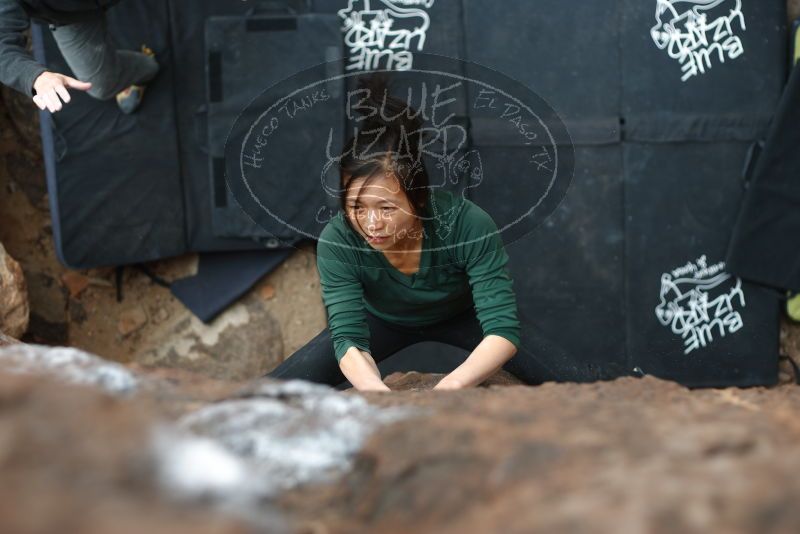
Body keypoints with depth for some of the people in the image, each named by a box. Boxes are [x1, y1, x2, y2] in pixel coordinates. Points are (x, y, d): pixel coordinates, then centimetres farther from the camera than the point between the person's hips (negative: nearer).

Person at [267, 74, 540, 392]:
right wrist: (378, 391, -59)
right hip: (382, 322, 1)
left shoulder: (468, 225, -38)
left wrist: (451, 385, -60)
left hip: (461, 318, -1)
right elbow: (349, 338, -36)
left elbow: (502, 328, -40)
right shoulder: (337, 241, -34)